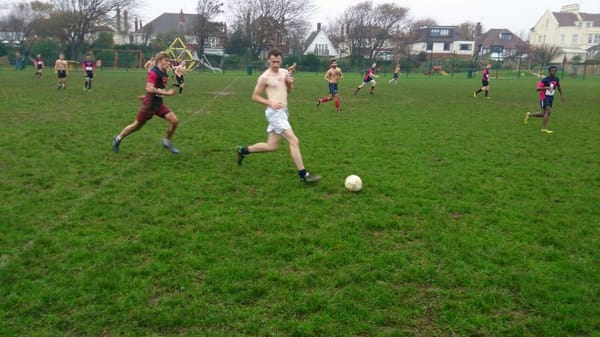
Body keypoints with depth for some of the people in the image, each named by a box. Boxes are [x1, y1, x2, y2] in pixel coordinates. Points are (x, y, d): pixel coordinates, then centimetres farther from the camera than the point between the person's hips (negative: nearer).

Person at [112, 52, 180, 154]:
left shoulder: (164, 73, 5)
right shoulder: (153, 72, -20)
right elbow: (149, 88, -31)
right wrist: (166, 93, -34)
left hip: (159, 103, 7)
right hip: (149, 103, -7)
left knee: (174, 120, -8)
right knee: (137, 125, 7)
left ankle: (167, 142, 11)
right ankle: (118, 139, 29)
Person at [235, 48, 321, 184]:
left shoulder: (285, 72, 10)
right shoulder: (264, 77, -10)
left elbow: (288, 91, 23)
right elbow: (255, 97, -4)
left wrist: (290, 83, 0)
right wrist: (270, 103, -18)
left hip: (283, 112, 8)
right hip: (275, 113, -8)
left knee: (271, 146, 14)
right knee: (294, 141, -15)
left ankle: (242, 150, 32)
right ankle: (303, 175, -10)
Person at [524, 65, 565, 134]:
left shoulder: (556, 79, 4)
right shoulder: (545, 80, -15)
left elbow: (559, 87, 23)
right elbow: (537, 88, -21)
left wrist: (561, 96, 24)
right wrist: (545, 88, -37)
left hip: (551, 98, 7)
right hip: (544, 97, -7)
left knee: (544, 114, 8)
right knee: (548, 111, -18)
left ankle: (529, 115, 29)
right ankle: (544, 128, -12)